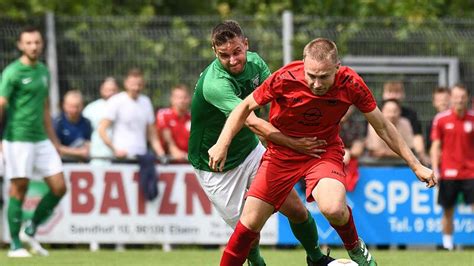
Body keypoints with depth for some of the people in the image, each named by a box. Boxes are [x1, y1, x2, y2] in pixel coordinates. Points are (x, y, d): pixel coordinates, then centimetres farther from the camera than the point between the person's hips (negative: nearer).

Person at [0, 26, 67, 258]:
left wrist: (53, 139, 22)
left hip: (41, 139, 7)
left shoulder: (43, 71, 14)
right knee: (19, 190, -3)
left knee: (59, 187, 1)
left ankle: (30, 230, 17)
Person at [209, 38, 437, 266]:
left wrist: (416, 165, -2)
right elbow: (246, 107, -9)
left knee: (334, 209, -29)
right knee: (250, 222, -8)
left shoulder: (351, 84, -21)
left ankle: (355, 248, 3)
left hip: (325, 151, -1)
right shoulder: (285, 79, -25)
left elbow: (382, 127, -6)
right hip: (282, 152, 1)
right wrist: (222, 144, -20)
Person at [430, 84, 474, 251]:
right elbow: (436, 146, 5)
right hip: (448, 173, 0)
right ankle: (448, 245, 16)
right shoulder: (441, 119, 2)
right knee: (448, 211, 5)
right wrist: (435, 170, -3)